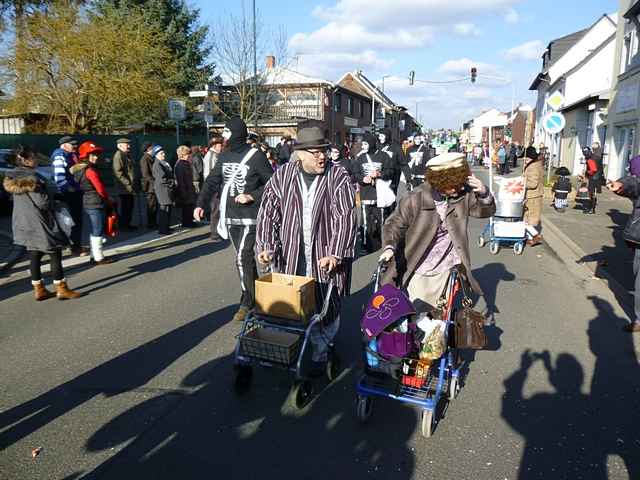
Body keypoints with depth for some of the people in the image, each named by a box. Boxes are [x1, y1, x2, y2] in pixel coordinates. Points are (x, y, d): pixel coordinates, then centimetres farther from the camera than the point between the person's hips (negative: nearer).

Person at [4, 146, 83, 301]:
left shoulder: (12, 177, 8)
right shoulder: (32, 177, -19)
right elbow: (43, 202, -21)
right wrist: (51, 197, 0)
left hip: (23, 222, 9)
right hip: (39, 222, -9)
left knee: (34, 255, 13)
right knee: (55, 254, 0)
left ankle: (39, 290, 19)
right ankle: (61, 289, 4)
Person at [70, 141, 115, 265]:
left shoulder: (79, 169, 12)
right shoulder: (90, 170, -17)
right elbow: (100, 189, -17)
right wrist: (108, 200, 2)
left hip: (87, 202, 9)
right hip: (96, 203, -9)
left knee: (94, 231, 17)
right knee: (98, 232, -2)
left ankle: (94, 256, 24)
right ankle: (99, 258, 3)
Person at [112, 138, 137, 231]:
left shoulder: (126, 155, 20)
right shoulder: (118, 155, -11)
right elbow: (118, 172, -19)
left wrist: (133, 183, 19)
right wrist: (128, 183, -20)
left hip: (129, 187, 10)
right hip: (124, 187, -10)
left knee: (130, 206, 14)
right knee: (125, 207, -5)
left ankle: (127, 224, 23)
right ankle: (123, 225, 3)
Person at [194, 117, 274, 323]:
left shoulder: (256, 155, -7)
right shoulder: (224, 156, 10)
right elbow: (212, 181, 9)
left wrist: (251, 196, -16)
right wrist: (201, 203, -4)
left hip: (249, 216, -6)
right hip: (230, 216, 6)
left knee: (242, 258, -12)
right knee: (245, 257, 13)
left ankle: (247, 302, 1)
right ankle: (256, 294, 26)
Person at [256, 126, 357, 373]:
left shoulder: (338, 176, -5)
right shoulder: (282, 176, 1)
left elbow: (346, 217, -11)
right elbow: (268, 213, 1)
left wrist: (336, 254, -18)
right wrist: (266, 247, -9)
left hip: (326, 255, -1)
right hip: (292, 254, 2)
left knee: (328, 305, 5)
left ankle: (321, 353, 27)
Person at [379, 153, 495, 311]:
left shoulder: (464, 194, -7)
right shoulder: (416, 199, -17)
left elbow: (486, 211, 2)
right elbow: (394, 224, -8)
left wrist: (483, 194, -20)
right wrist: (389, 247, -26)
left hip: (447, 268, 3)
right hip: (419, 271, -2)